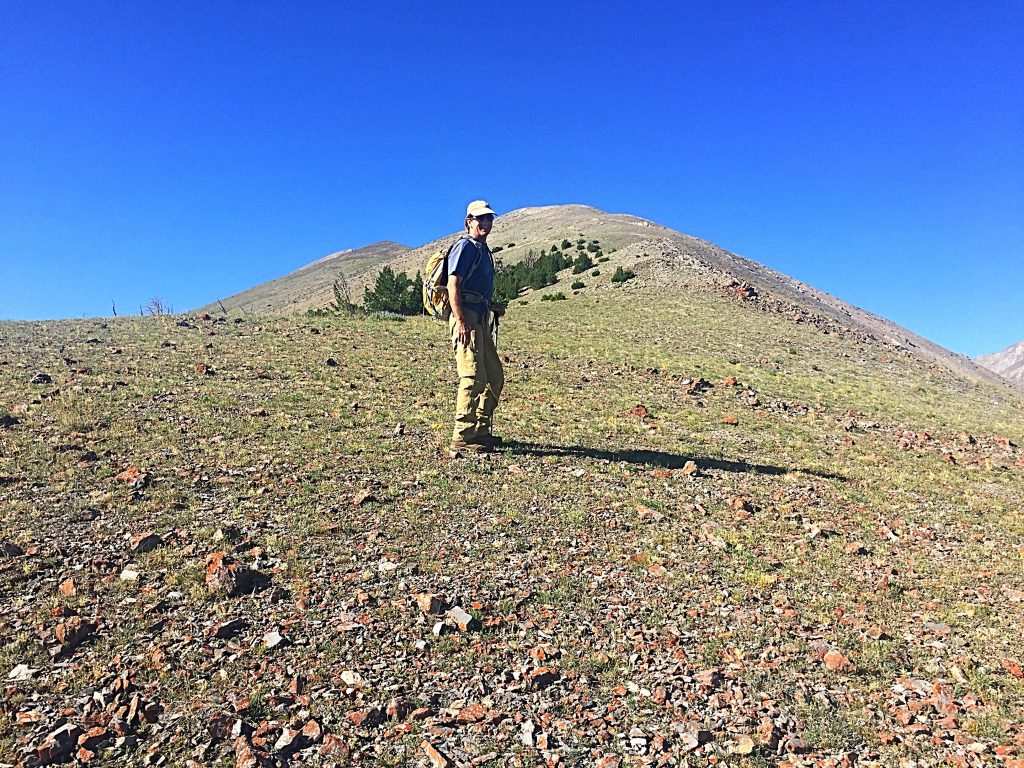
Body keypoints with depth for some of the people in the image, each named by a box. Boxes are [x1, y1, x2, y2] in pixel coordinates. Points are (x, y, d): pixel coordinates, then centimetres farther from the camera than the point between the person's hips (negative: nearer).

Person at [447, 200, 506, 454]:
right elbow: (453, 286, -16)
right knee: (473, 378, -13)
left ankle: (481, 430, 23)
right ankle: (463, 438, -8)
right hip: (467, 318, -10)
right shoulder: (466, 247, -6)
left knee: (495, 377, 14)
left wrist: (493, 307, 15)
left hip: (481, 320, 10)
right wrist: (461, 322, -23)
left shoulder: (483, 250, 23)